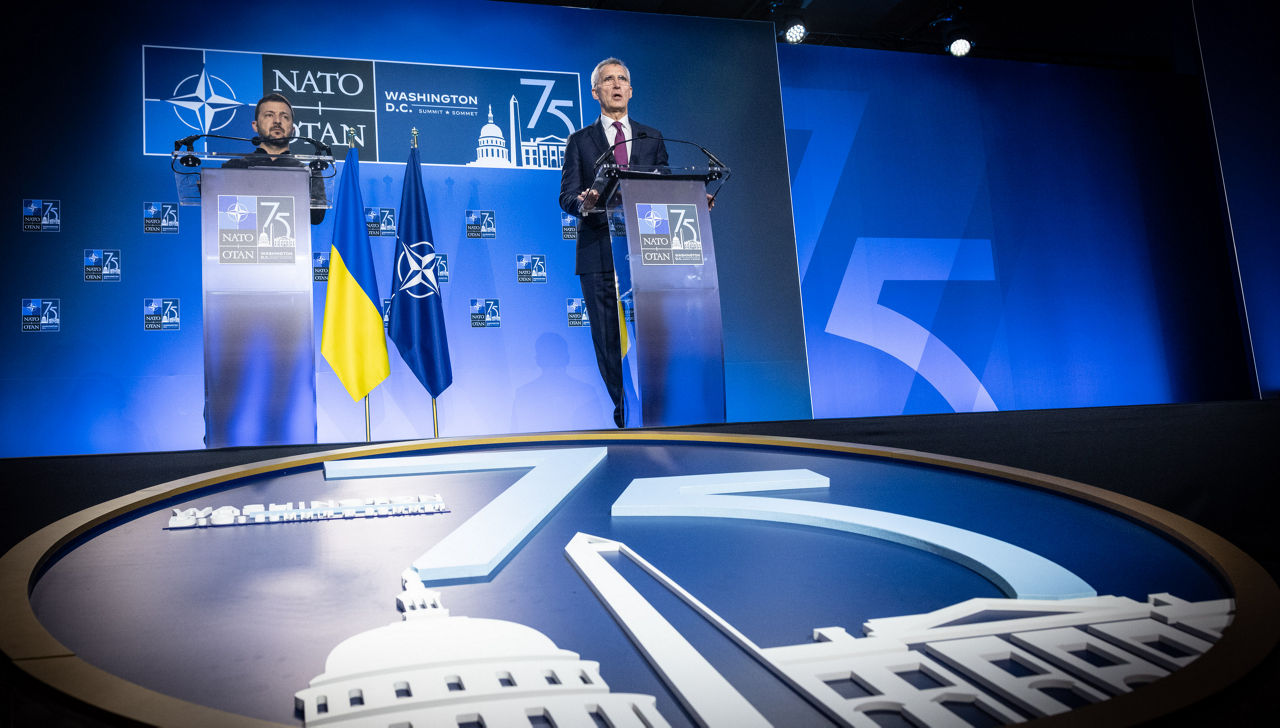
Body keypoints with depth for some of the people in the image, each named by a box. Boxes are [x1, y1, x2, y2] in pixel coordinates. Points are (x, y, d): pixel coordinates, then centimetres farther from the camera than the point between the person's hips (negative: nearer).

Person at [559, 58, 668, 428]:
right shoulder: (580, 141, 13)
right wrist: (584, 203, -19)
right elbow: (567, 196, 4)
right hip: (599, 255, -1)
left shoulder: (652, 139, 19)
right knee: (609, 340, -1)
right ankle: (625, 413, 9)